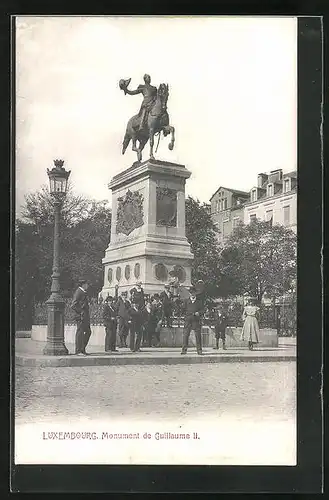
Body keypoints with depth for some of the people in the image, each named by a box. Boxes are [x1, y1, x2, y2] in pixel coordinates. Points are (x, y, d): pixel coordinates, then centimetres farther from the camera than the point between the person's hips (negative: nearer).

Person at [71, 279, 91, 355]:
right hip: (81, 316, -10)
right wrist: (80, 312, -17)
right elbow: (73, 305, -18)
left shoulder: (83, 292, 20)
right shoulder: (78, 292, -11)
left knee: (88, 332, 12)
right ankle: (78, 351, -2)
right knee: (80, 332, -6)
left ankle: (82, 349, 19)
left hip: (85, 316, 10)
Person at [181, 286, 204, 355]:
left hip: (196, 320, 0)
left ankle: (199, 350, 2)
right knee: (185, 335, -6)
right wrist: (191, 313, -5)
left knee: (198, 335, -3)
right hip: (188, 320, 0)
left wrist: (199, 313, -12)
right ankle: (184, 350, -3)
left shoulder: (199, 301, 15)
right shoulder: (186, 301, 15)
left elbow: (202, 310, 10)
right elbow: (183, 310, 8)